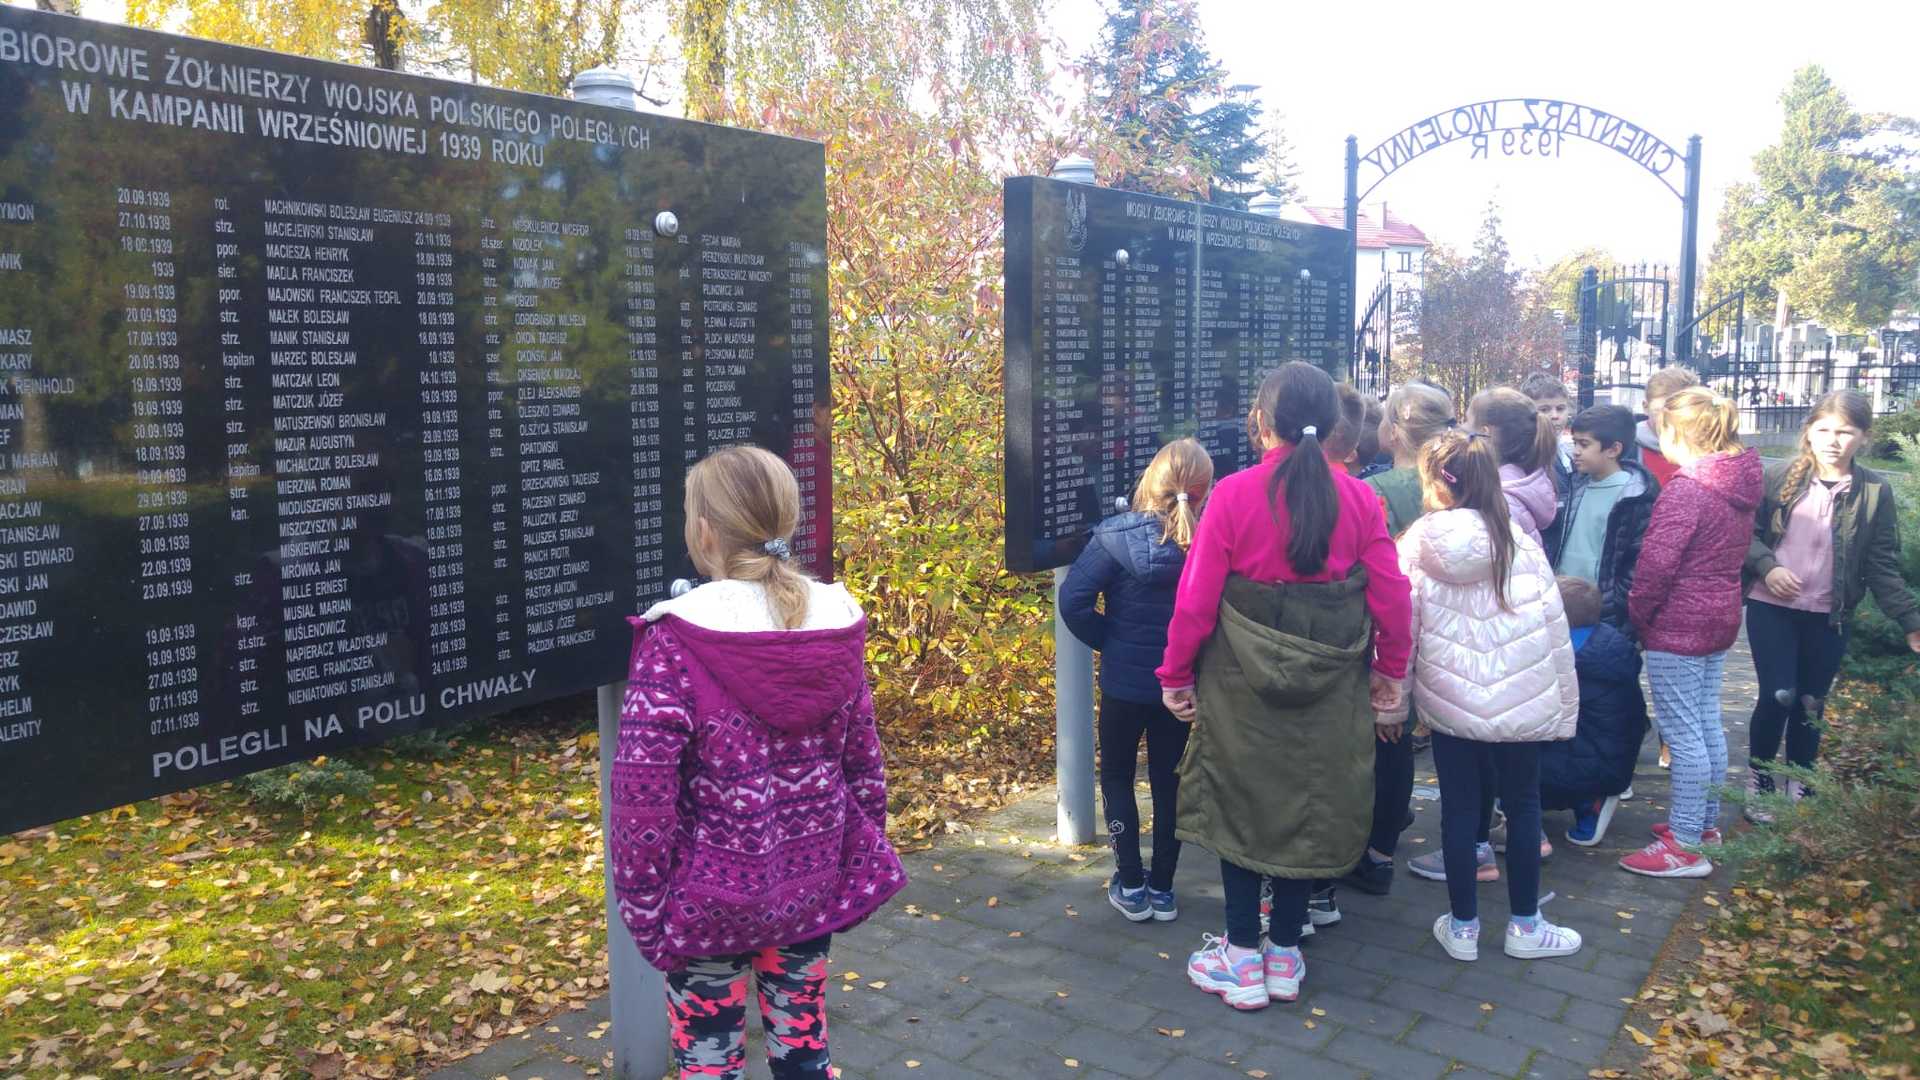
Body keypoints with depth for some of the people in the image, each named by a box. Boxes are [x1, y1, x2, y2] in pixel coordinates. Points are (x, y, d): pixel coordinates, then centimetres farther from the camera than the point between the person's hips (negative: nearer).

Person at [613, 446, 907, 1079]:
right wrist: (861, 867, 15)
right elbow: (863, 764, 3)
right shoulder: (836, 625, -5)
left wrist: (642, 908, -6)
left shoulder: (676, 642, -20)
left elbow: (643, 795, -18)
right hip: (812, 883, 4)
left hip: (712, 898, -4)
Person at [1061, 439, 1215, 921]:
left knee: (1117, 777, 17)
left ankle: (1131, 887, 17)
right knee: (1169, 781, 17)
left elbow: (1073, 600, -19)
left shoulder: (1117, 536, -16)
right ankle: (1162, 889, 24)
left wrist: (1107, 640, -4)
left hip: (1124, 681, -2)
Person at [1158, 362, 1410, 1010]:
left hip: (1243, 678, -2)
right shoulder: (1356, 497, -4)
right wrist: (1390, 668, 12)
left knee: (1240, 803, 12)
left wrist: (1176, 674, 0)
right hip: (1330, 684, 3)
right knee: (1309, 805, 15)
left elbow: (1197, 596, -11)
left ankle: (1242, 959, 19)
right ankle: (1286, 957, 26)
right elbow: (1390, 591, -2)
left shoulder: (1234, 494, -12)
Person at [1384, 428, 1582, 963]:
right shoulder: (1518, 542, -7)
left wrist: (1391, 703, 5)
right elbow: (1553, 626, -4)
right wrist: (1564, 704, 6)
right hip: (1520, 702, 0)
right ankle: (1525, 925, 27)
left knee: (1459, 809, 12)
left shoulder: (1416, 543, -7)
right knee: (1523, 805, 16)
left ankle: (1463, 925, 22)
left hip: (1448, 703, 0)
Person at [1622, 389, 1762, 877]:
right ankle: (1705, 820, 32)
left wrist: (1637, 611, -9)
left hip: (1677, 625, -9)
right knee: (1708, 723, 19)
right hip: (1721, 617, 9)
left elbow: (1657, 563, -23)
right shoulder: (1740, 483, 7)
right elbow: (1739, 549, 16)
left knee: (1682, 732, -4)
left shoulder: (1685, 490, -20)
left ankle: (1685, 846, 2)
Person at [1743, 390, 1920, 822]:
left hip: (1828, 617, 2)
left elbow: (1882, 566, 2)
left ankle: (1797, 791, 25)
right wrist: (1767, 567, -16)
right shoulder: (1779, 476, -4)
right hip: (1772, 607, -2)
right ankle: (1758, 782, 12)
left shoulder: (1874, 492, 0)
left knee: (1811, 705, 11)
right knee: (1778, 696, -8)